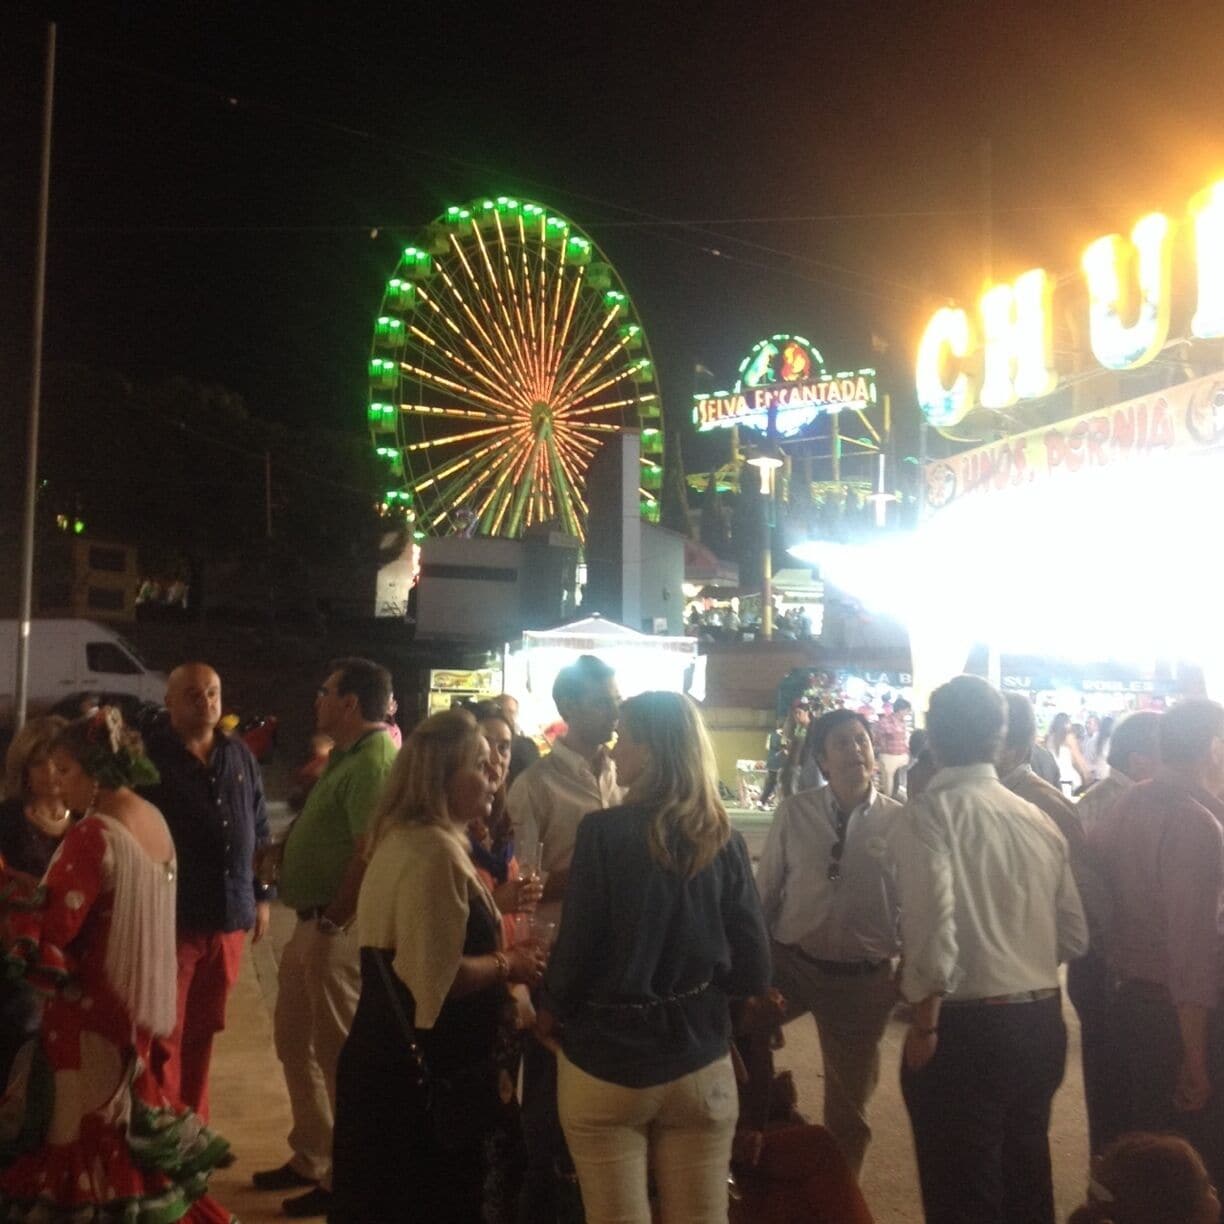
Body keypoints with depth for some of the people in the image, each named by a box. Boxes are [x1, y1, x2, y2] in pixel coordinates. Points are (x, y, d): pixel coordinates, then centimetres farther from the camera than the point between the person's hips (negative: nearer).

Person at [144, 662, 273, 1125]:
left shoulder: (240, 756, 9)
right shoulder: (149, 757, -7)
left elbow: (259, 830, 15)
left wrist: (262, 895, 13)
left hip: (228, 915, 5)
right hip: (169, 916, -5)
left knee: (203, 1030, 17)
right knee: (163, 1034, 4)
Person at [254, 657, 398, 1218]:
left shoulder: (373, 762, -19)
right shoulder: (348, 756, 14)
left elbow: (368, 855, -25)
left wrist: (332, 921, -19)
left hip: (337, 930, -10)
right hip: (312, 923, 10)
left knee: (338, 1054, 2)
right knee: (294, 1042, 19)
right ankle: (310, 1158, 34)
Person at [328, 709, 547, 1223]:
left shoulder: (407, 838, 11)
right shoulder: (434, 852, -22)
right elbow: (438, 978, -27)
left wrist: (499, 950, 14)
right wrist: (508, 964, -12)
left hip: (392, 1061, 10)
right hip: (421, 1075, -10)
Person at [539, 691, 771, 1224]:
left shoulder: (603, 831, -15)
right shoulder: (724, 841, -4)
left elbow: (576, 946, -13)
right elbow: (753, 972, -2)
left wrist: (552, 1011, 8)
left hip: (606, 1066, -3)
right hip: (700, 1065, 3)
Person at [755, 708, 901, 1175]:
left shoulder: (897, 822, -8)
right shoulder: (794, 812, -6)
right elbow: (764, 892, 0)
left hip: (864, 978, 0)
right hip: (791, 962, 0)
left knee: (849, 1099, 15)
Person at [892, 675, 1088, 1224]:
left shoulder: (930, 813, -13)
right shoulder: (1038, 819, 5)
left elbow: (933, 927, -23)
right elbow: (1074, 935, 11)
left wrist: (924, 1022, -10)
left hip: (967, 1028, -6)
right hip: (1041, 1025, 7)